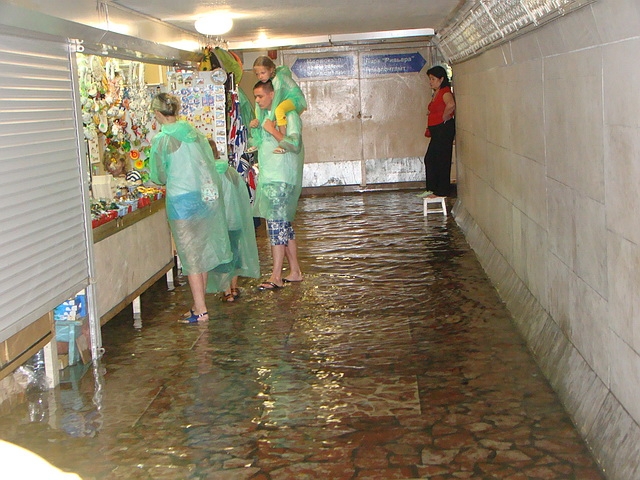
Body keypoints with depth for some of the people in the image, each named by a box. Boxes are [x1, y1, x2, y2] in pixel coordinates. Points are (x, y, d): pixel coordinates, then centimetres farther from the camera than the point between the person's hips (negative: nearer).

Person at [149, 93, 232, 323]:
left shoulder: (161, 140, -10)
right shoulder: (195, 133, 6)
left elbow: (158, 176, -1)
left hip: (181, 200, -6)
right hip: (206, 198, 6)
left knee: (190, 255, 1)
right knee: (203, 252, 14)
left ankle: (200, 310, 3)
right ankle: (199, 304, 22)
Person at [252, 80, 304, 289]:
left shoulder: (289, 115, -9)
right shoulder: (264, 114, 18)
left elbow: (294, 144, -21)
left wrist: (272, 130, -17)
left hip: (281, 180, -9)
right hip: (268, 178, 9)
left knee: (276, 225, -11)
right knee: (284, 226, 11)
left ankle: (276, 277, -9)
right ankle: (295, 272, 17)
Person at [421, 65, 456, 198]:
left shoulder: (445, 92, -15)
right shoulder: (436, 93, 16)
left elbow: (451, 105, -36)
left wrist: (444, 118, -21)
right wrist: (429, 129, 14)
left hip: (444, 129, -10)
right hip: (436, 131, 10)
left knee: (442, 161, -4)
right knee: (429, 159, 13)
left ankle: (441, 191, 4)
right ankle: (432, 188, 22)